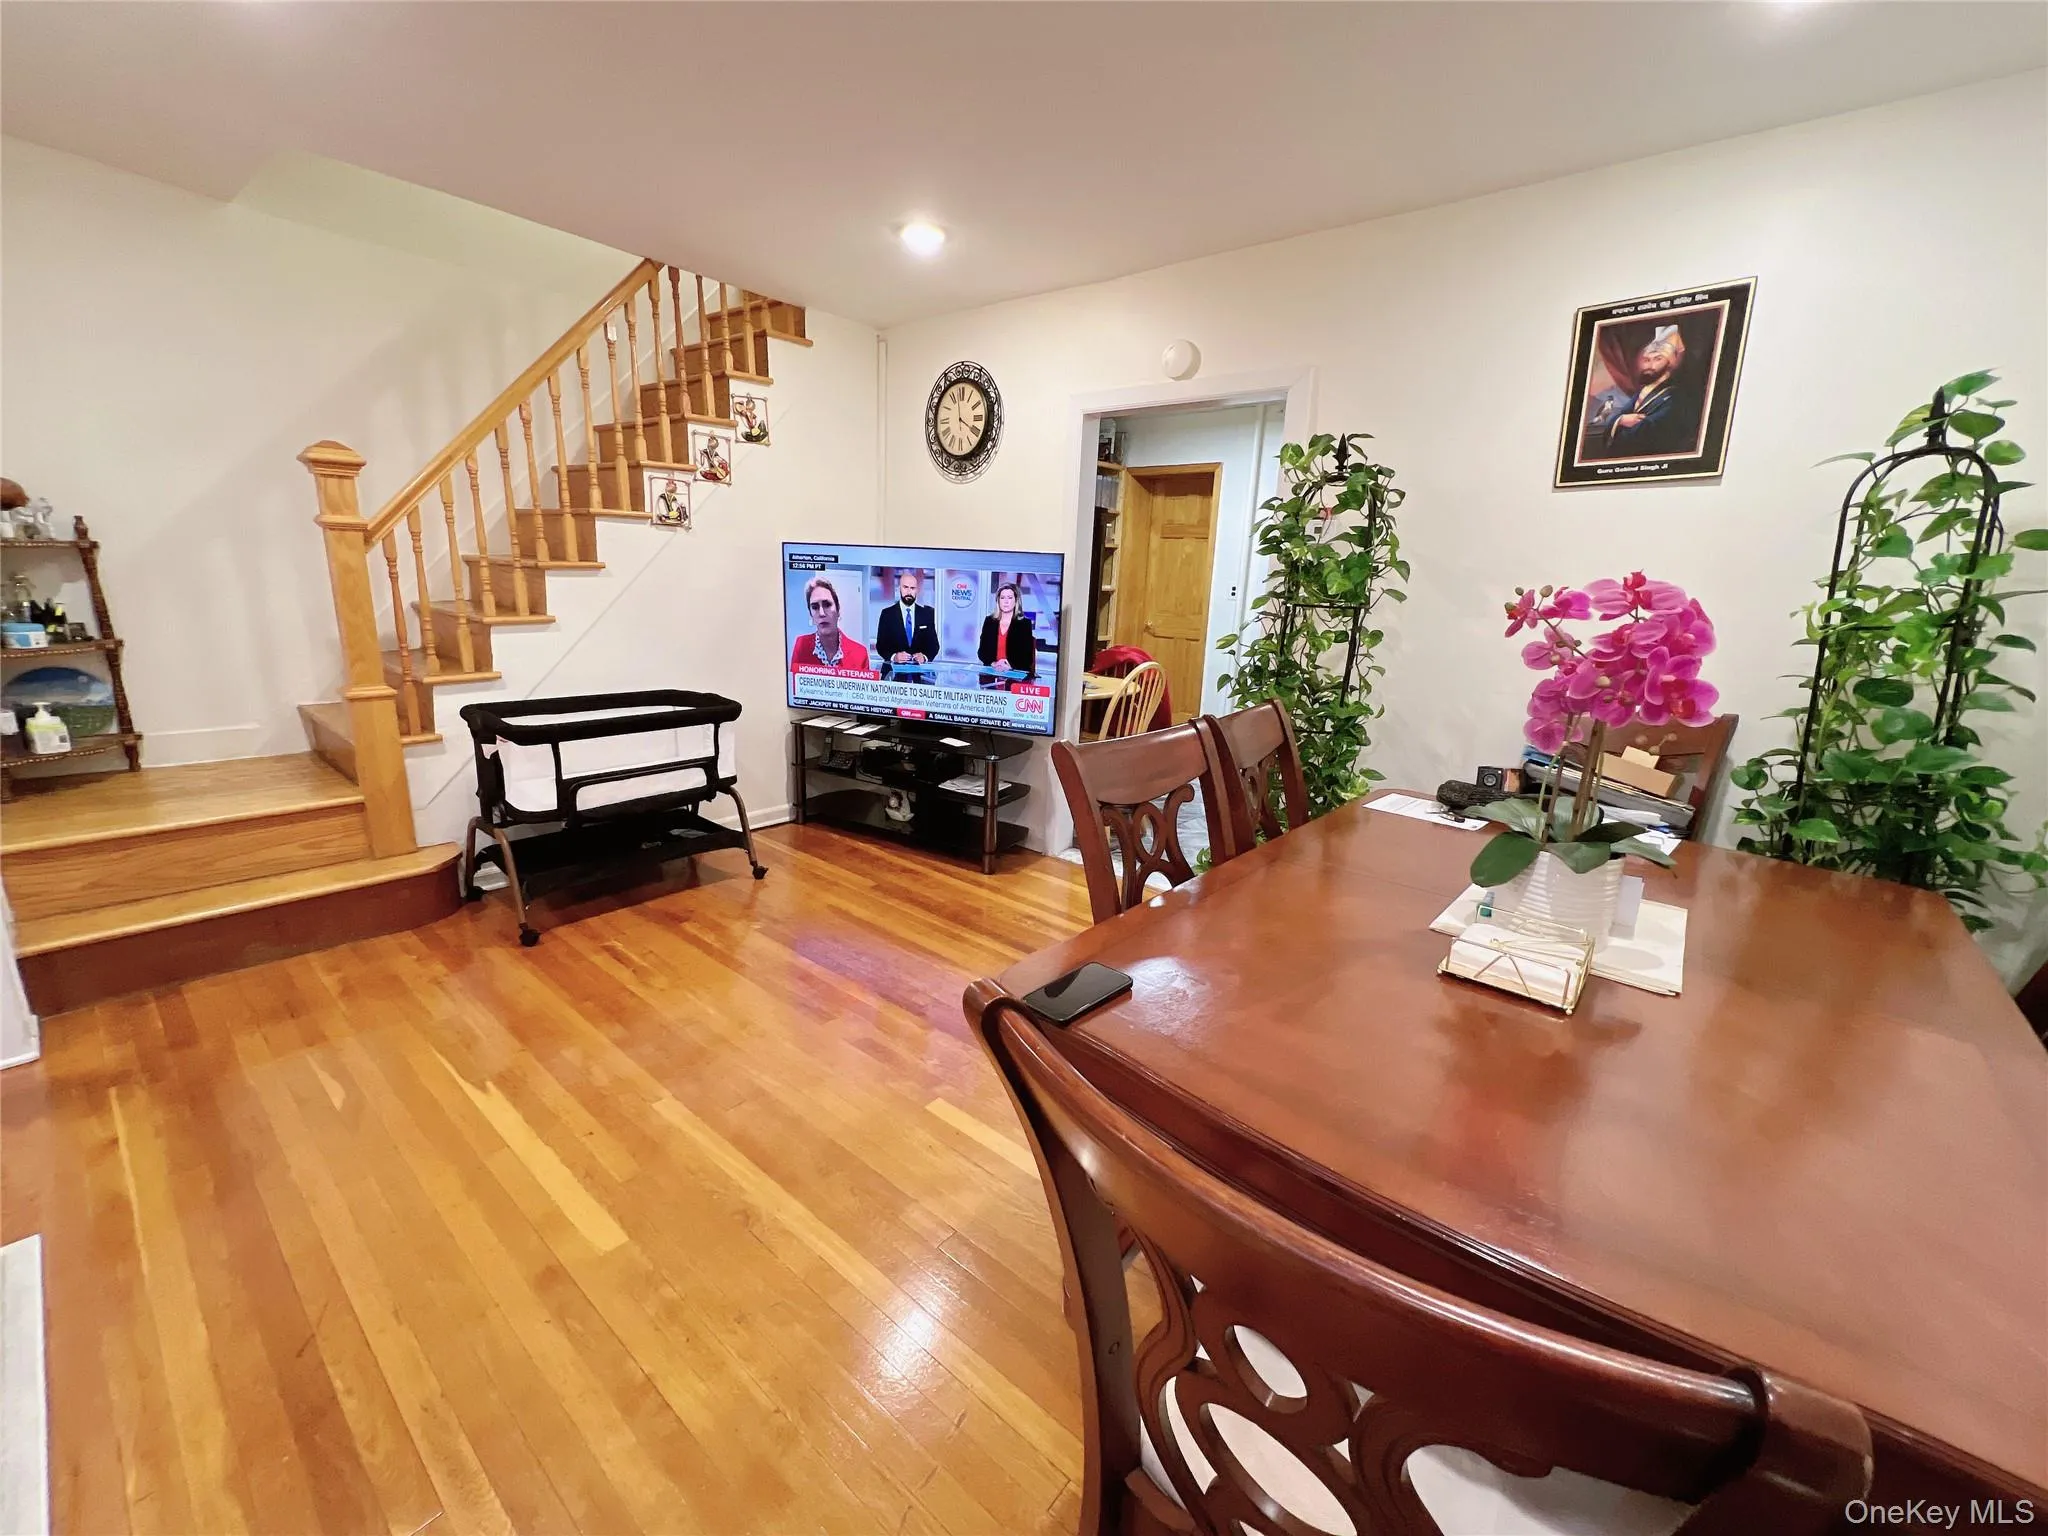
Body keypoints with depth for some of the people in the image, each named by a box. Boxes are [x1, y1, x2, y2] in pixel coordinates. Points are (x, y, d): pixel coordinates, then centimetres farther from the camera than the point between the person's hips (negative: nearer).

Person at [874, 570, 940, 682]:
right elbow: (881, 645, 4)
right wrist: (893, 656, -16)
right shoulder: (887, 613, 7)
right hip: (895, 673, -2)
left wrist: (925, 656, -12)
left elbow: (934, 643, 9)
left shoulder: (927, 613, 10)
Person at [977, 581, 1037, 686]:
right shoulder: (989, 621, 12)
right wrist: (994, 663, -9)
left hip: (1015, 676, -2)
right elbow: (982, 652, 10)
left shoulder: (1025, 623, 3)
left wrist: (1010, 666, -16)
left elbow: (1028, 657, 0)